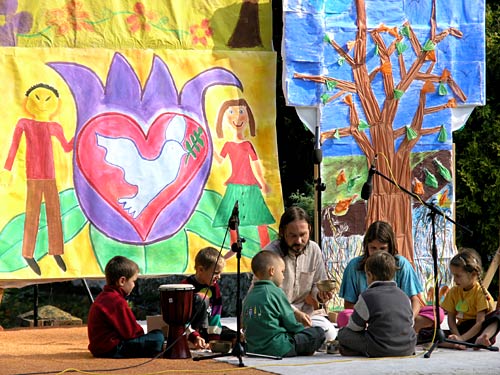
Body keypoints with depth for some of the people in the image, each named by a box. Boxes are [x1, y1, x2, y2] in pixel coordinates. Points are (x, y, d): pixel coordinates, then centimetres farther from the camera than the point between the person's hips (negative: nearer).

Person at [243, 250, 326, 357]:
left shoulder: (249, 295, 11)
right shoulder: (275, 292, -8)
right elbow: (291, 323, -6)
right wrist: (304, 331, 16)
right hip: (277, 349, -8)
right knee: (319, 332, 1)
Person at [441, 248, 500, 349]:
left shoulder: (481, 292, -10)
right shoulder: (453, 292, 4)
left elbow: (479, 323, -17)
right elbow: (451, 319, 2)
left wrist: (461, 339, -30)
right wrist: (456, 336, -19)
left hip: (478, 330, -4)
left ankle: (482, 339, -53)